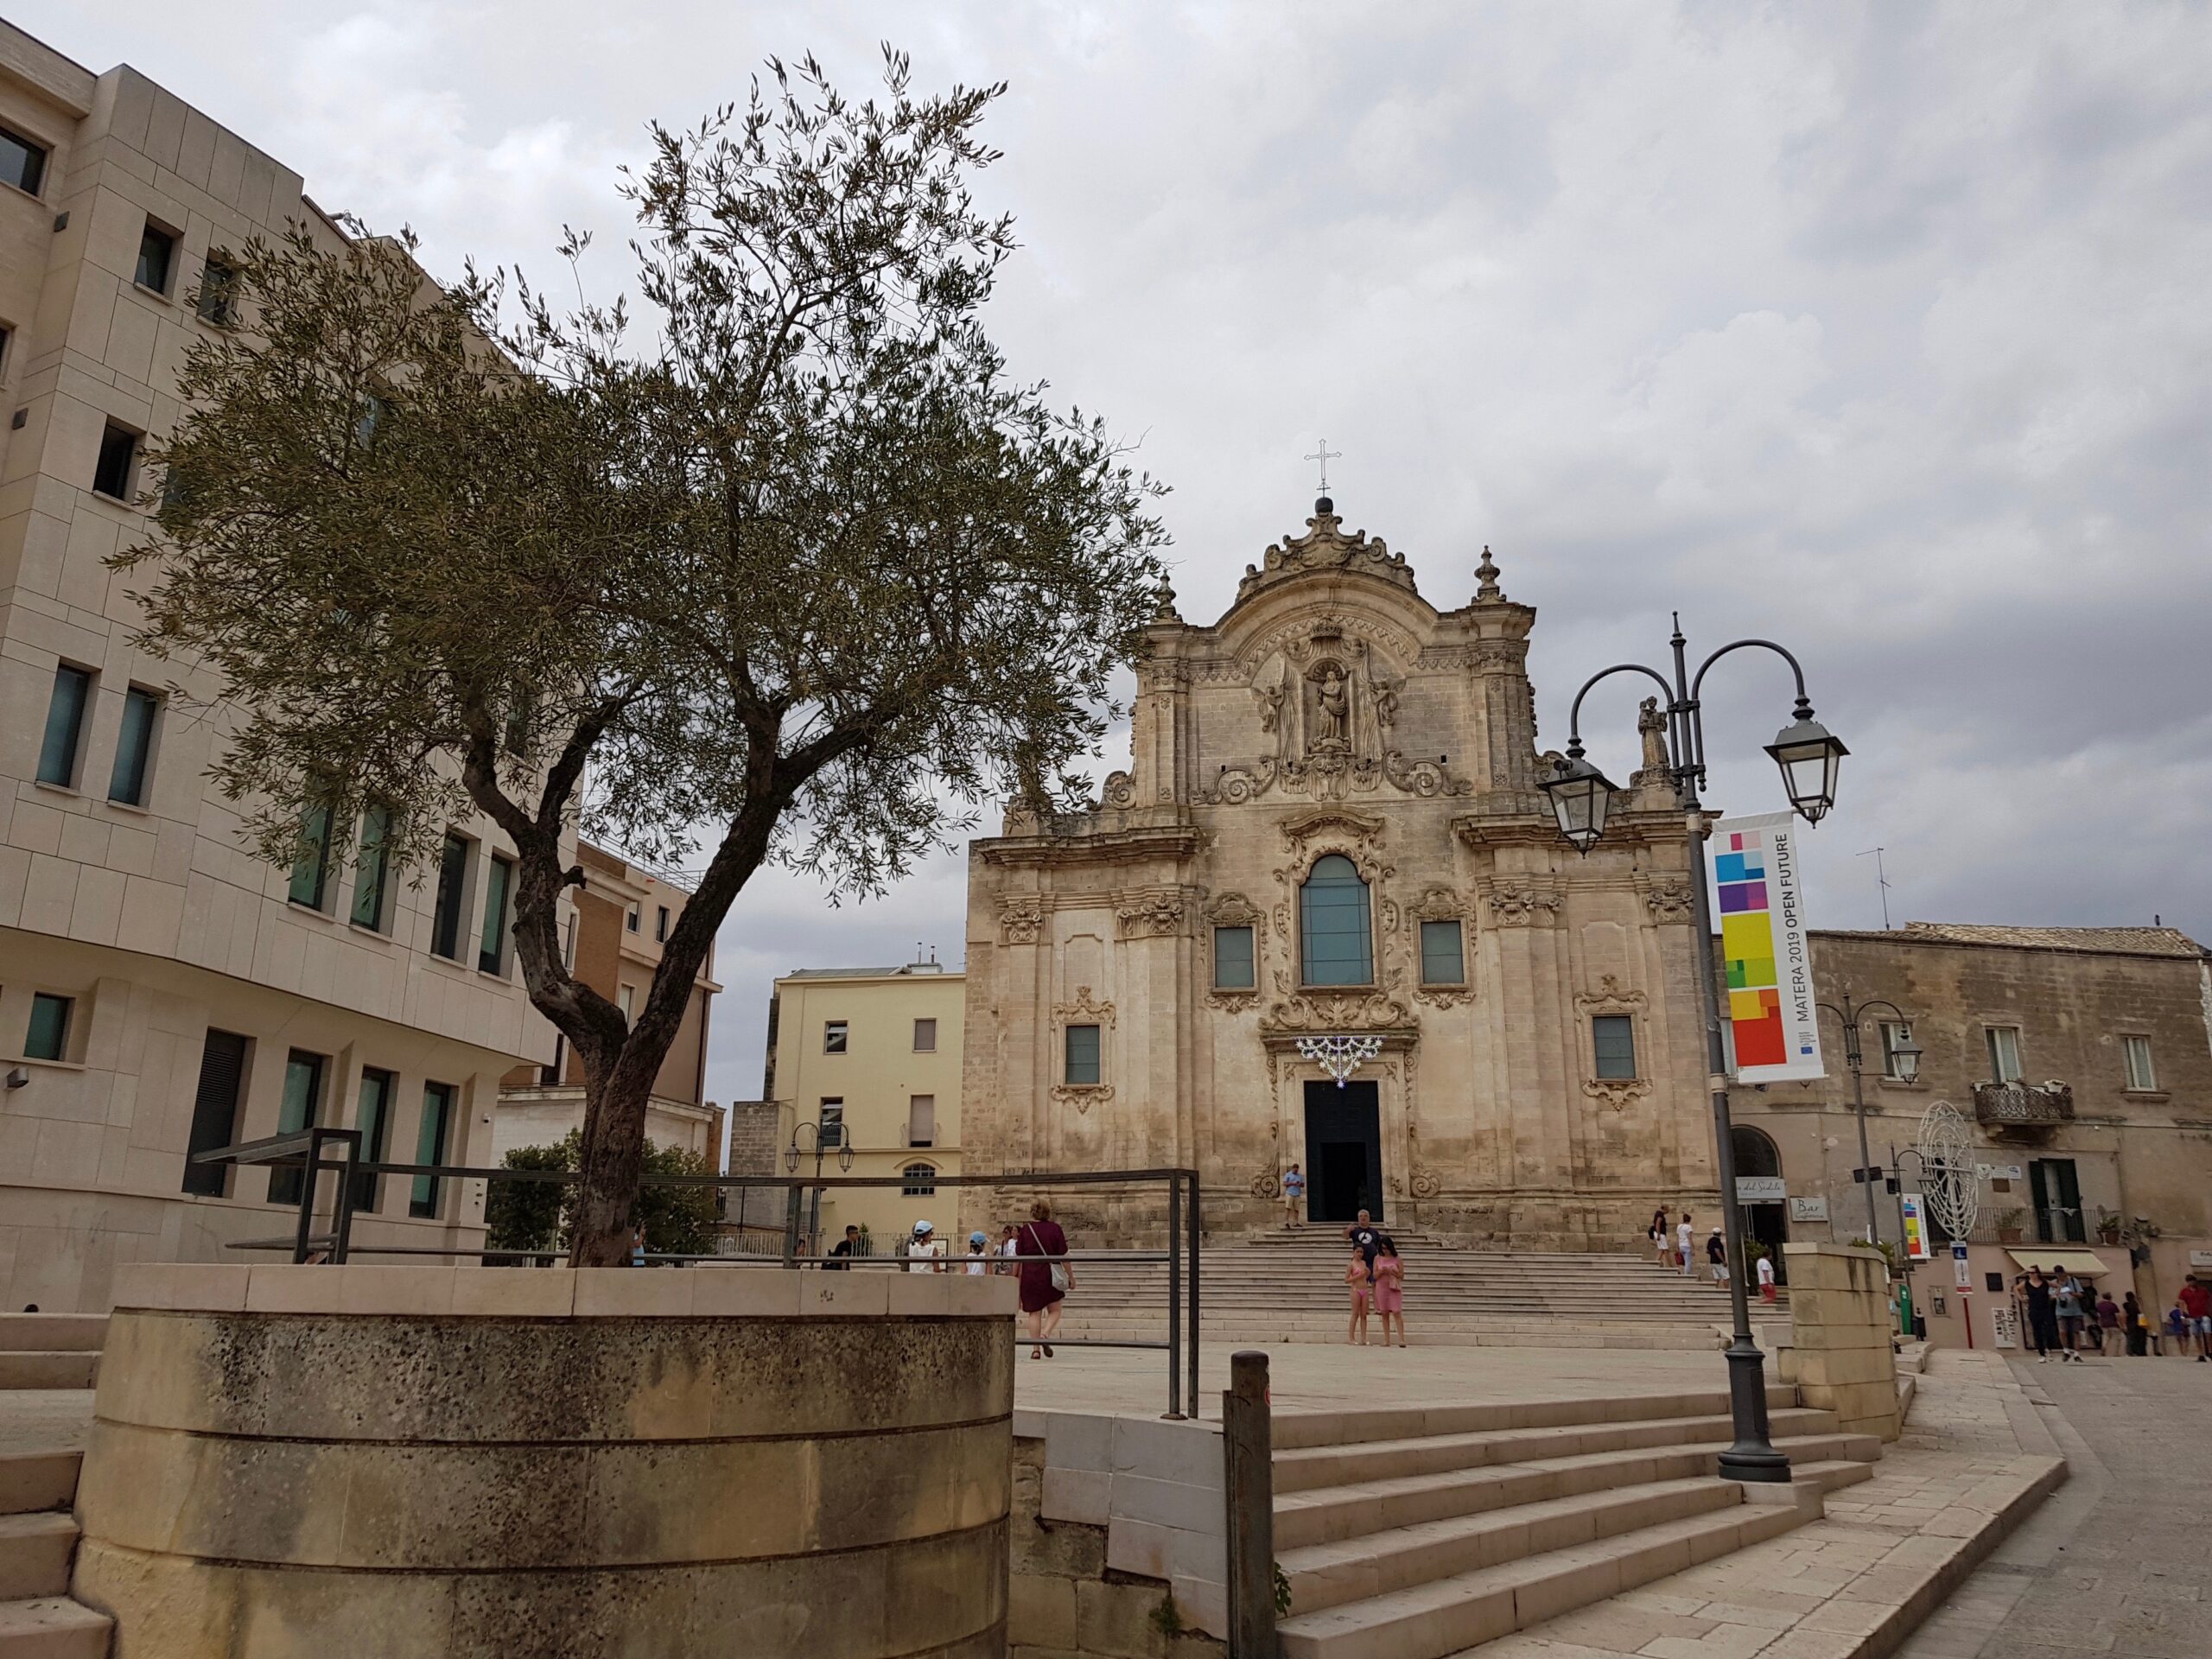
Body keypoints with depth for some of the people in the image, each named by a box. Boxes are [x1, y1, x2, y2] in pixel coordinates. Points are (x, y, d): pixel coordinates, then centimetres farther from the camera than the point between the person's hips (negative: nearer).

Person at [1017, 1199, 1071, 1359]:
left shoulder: (1025, 1230, 1)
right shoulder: (1054, 1228, -2)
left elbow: (1019, 1257, 3)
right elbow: (1063, 1255, -3)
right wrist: (1071, 1276, 5)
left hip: (1029, 1275, 1)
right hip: (1050, 1274, -1)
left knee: (1034, 1313, 8)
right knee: (1054, 1310, 13)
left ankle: (1035, 1349, 1)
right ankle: (1045, 1334, -12)